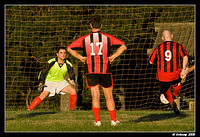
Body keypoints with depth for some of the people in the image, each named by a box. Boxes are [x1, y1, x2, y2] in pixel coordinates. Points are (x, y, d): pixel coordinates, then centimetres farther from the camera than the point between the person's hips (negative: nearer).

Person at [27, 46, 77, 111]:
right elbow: (43, 72, -13)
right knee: (43, 95, -27)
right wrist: (41, 83, -23)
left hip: (61, 81, 3)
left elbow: (73, 75, -4)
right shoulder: (51, 62, -19)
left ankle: (72, 109, -2)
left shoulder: (68, 65, -11)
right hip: (50, 81, -3)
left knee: (73, 91, -19)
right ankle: (29, 109, -25)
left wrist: (72, 80, -29)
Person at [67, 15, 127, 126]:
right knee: (109, 96, 9)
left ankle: (97, 120, -10)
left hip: (90, 70, 0)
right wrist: (113, 56, 0)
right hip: (105, 70, 0)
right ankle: (114, 120, 10)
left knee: (95, 96, -1)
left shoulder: (84, 39, 4)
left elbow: (69, 48, 6)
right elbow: (123, 46, -1)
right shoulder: (107, 38, 3)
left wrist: (80, 57, 6)